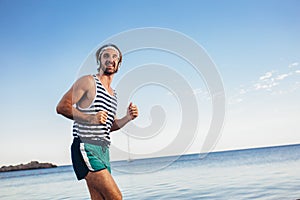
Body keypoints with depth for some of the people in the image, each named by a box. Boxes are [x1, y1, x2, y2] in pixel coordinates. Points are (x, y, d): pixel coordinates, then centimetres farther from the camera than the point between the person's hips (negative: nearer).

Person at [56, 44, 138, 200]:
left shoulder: (113, 94, 22)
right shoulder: (88, 81, -1)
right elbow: (62, 107, -9)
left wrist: (127, 118, 9)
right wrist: (89, 118, -20)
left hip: (103, 150, 8)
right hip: (86, 147, -8)